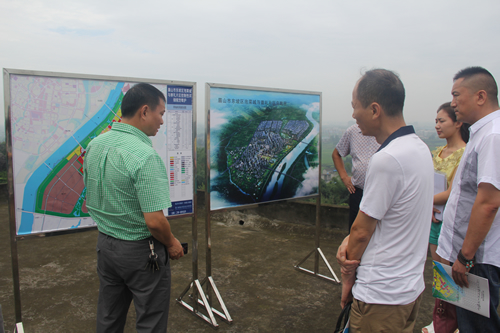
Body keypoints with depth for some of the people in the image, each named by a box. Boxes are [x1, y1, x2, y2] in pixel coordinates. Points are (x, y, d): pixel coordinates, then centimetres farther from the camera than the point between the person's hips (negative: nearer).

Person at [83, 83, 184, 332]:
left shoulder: (95, 145, 0)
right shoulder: (144, 156, -26)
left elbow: (91, 197, 11)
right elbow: (154, 221, -27)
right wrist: (172, 244, -9)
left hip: (104, 243, 8)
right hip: (140, 251, -8)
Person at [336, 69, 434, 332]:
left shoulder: (386, 159, -26)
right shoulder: (420, 147, 3)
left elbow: (362, 231, -17)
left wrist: (347, 276, -2)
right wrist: (350, 239, -3)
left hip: (382, 296, -9)